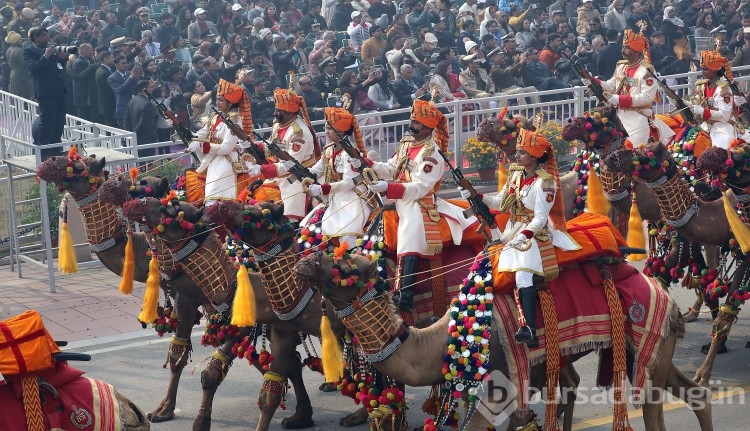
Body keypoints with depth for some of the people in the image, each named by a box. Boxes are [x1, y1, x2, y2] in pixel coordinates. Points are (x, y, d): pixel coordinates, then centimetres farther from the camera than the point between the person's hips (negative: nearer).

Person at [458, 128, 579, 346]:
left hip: (535, 233, -9)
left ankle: (530, 329, -37)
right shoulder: (516, 173, 9)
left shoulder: (544, 182, -13)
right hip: (514, 231, 9)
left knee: (523, 275, -26)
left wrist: (525, 235, -33)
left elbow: (540, 217, -17)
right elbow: (501, 202, 17)